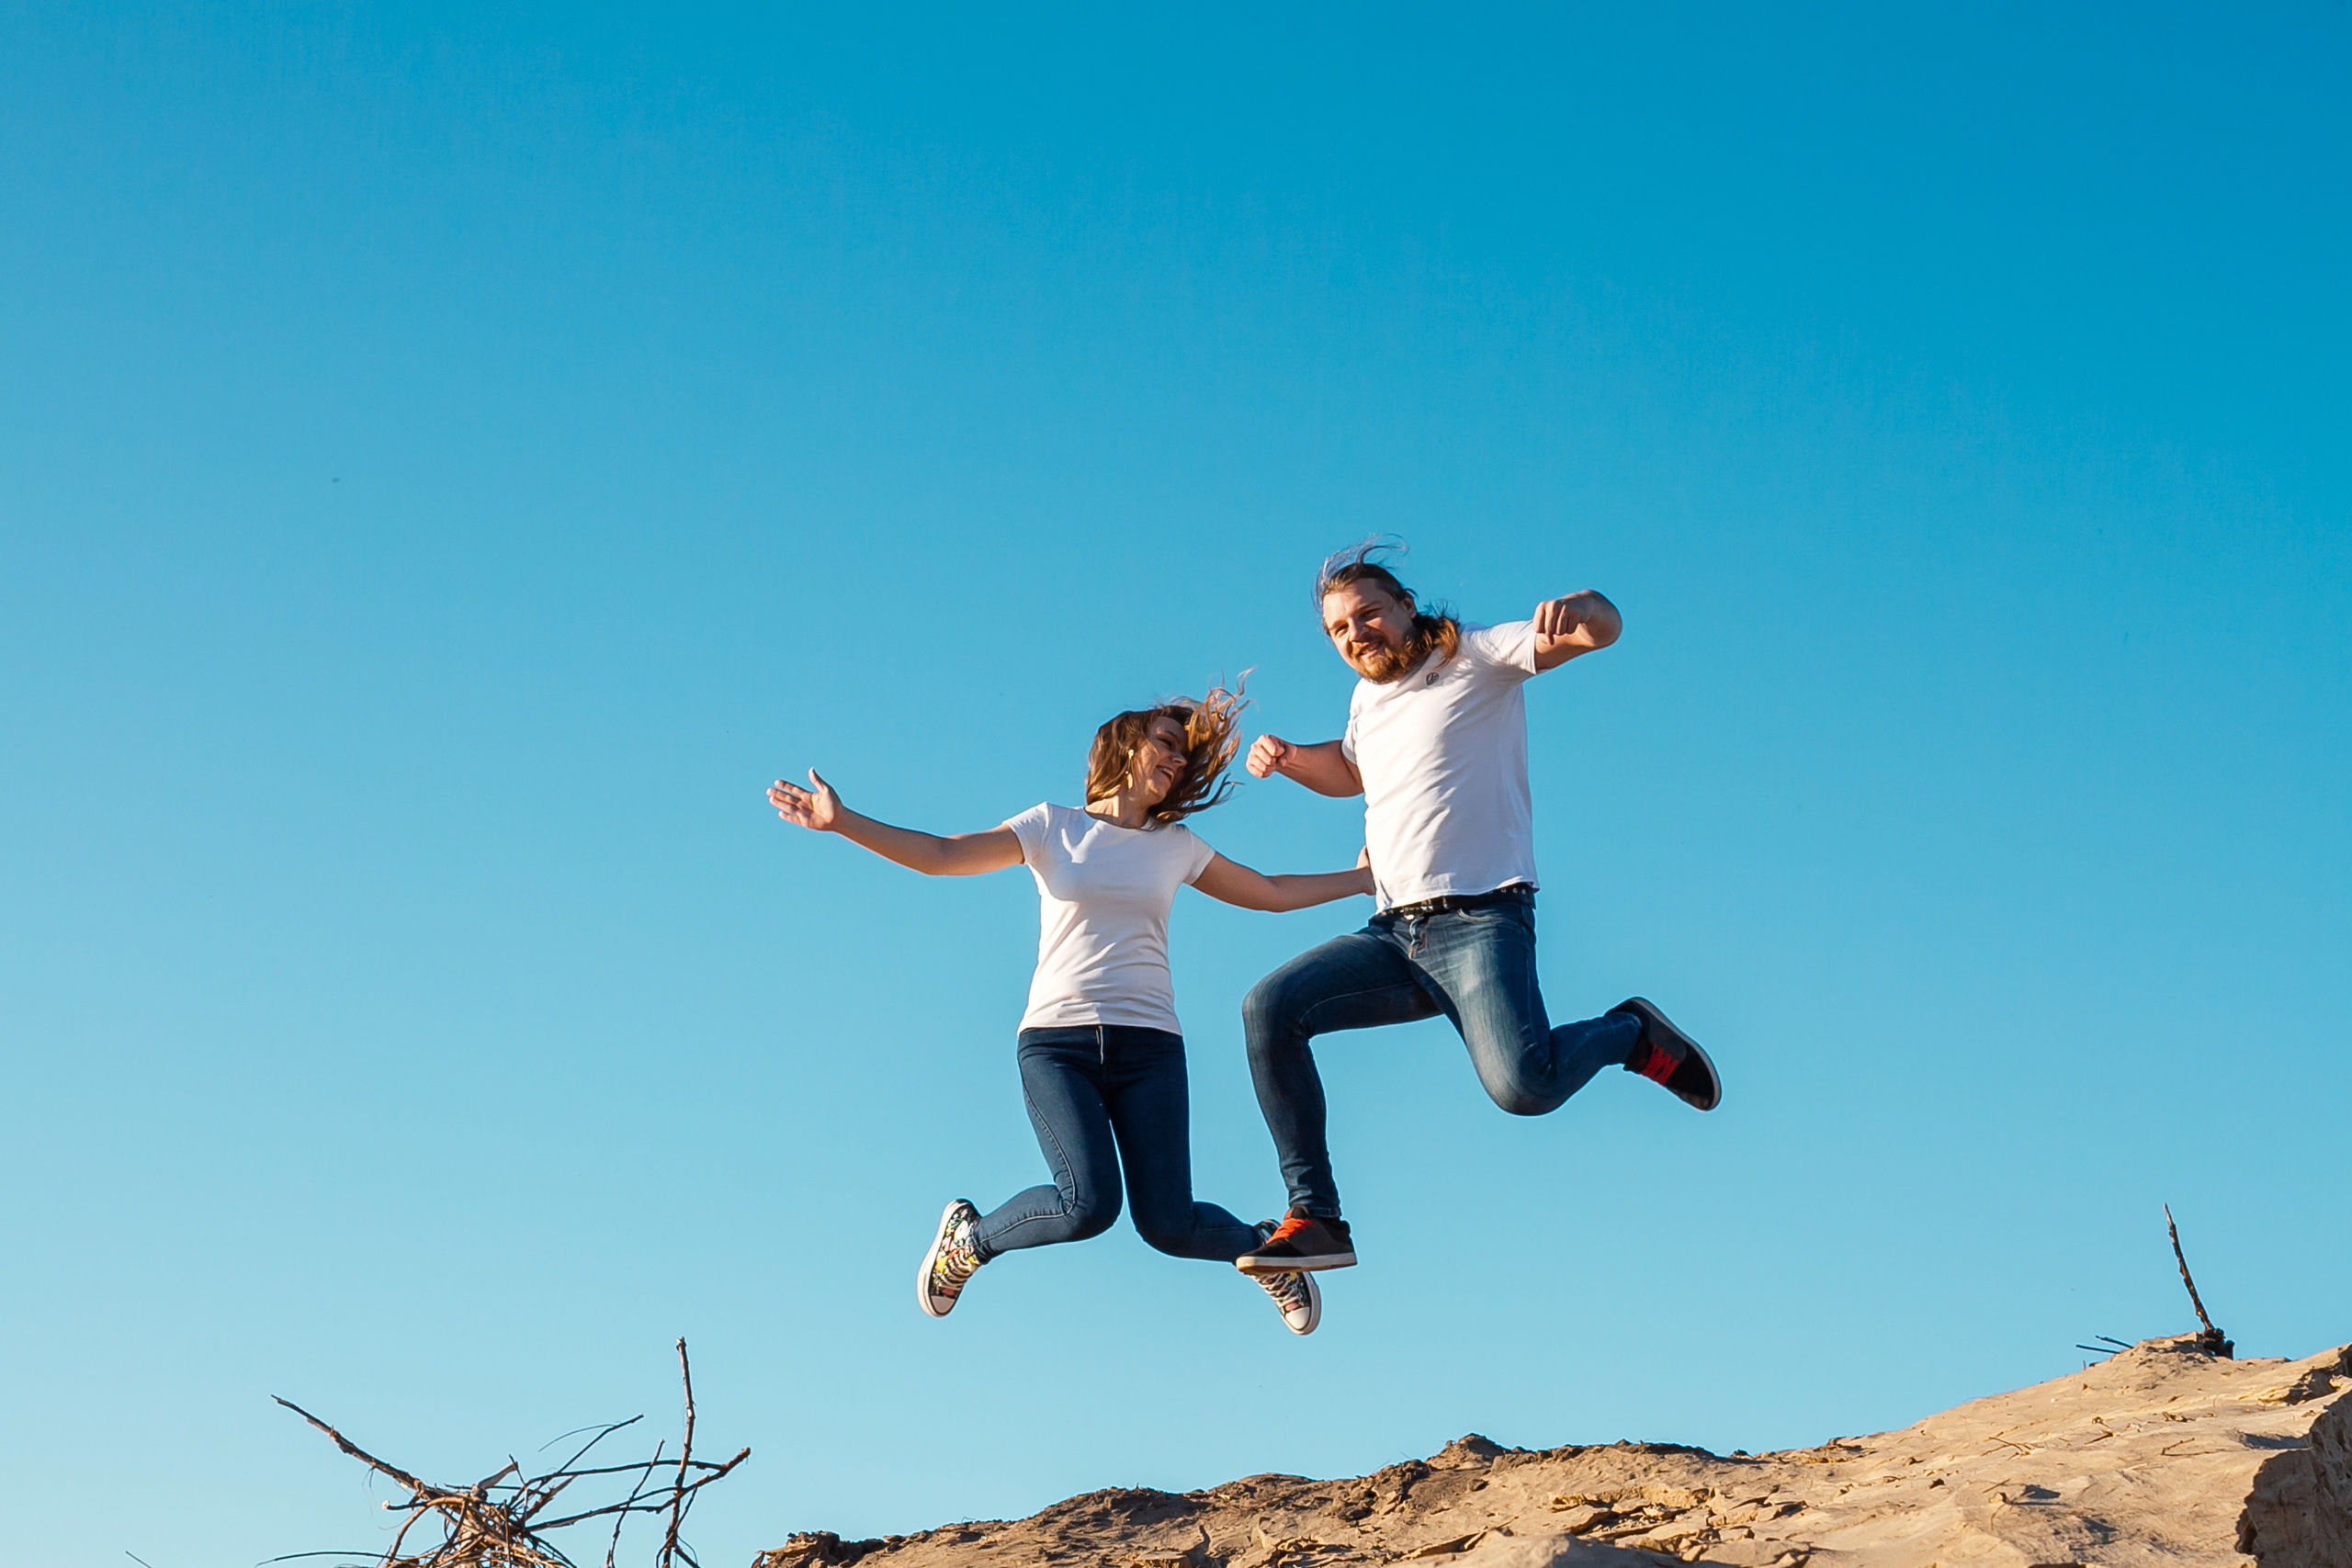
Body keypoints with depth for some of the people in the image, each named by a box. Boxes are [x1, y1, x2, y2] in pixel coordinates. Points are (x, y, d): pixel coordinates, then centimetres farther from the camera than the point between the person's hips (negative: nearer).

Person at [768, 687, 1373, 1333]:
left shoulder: (1177, 846, 15)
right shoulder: (1053, 827, 7)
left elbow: (1273, 893, 27)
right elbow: (940, 855, -2)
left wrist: (1365, 877, 24)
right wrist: (843, 821, -13)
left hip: (1148, 1044, 2)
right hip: (1057, 1041, -2)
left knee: (1167, 1224, -8)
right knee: (1089, 1204, -24)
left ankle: (1262, 1247, 26)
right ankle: (969, 1238, 6)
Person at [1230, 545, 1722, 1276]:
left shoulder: (1476, 655, 0)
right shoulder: (1368, 698, 21)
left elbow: (1603, 629, -13)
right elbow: (1349, 770, 43)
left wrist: (1580, 608, -39)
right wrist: (1288, 757, 21)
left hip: (1480, 920, -7)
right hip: (1394, 934, 7)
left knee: (1523, 1085, -30)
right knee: (1270, 1008, -13)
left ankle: (1630, 1033, 3)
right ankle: (1314, 1218, -10)